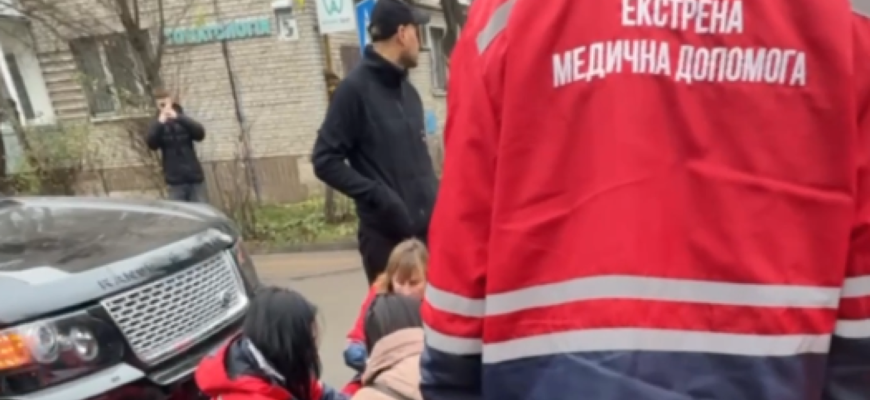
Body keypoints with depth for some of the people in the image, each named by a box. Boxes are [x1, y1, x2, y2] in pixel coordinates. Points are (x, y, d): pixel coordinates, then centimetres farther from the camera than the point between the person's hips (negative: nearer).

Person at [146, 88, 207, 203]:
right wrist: (160, 123, -24)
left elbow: (200, 133, -11)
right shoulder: (157, 125, 7)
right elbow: (151, 144, -11)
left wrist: (178, 117, -21)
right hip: (175, 180, -1)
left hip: (194, 177, 1)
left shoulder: (183, 120, 8)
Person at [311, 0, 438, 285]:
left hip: (429, 230, 7)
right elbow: (325, 160, -12)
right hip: (386, 235, -6)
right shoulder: (356, 88, -9)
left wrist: (434, 200, 8)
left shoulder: (407, 90, 13)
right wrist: (379, 197, -20)